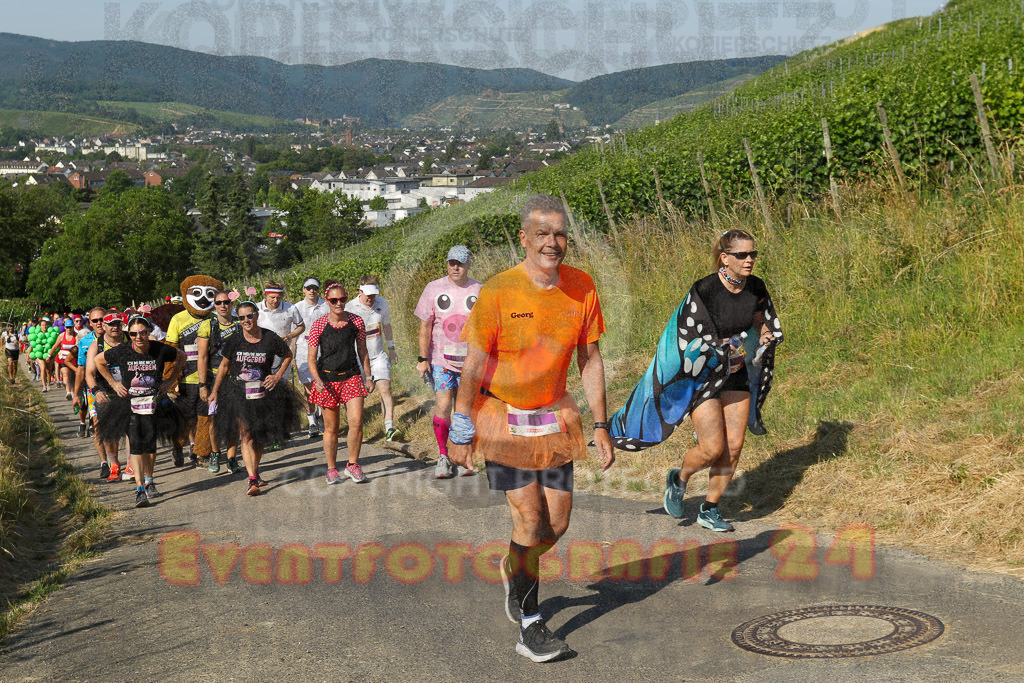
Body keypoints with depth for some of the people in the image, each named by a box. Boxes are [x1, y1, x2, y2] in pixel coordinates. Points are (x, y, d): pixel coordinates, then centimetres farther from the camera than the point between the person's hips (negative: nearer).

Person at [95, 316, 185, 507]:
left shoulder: (161, 350, -8)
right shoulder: (121, 352, -9)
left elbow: (181, 357, 12)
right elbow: (98, 361, 9)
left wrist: (171, 380, 6)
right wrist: (113, 383, 5)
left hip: (154, 404, 1)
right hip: (130, 404, -1)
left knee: (150, 442, 6)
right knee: (135, 443, -10)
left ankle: (149, 480, 29)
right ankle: (140, 489, -12)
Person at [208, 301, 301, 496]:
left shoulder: (270, 338, -5)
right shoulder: (234, 340, -4)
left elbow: (288, 356, 12)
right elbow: (224, 365, 9)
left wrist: (278, 375, 0)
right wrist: (215, 391, 8)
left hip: (263, 392, 1)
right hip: (239, 393, -1)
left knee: (260, 436, 10)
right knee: (245, 435, -11)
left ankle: (255, 471, 32)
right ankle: (252, 478, -15)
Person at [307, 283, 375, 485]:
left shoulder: (356, 321, 1)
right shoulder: (319, 325, -5)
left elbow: (363, 352, 12)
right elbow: (312, 359, -5)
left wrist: (368, 377, 11)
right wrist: (318, 380, -20)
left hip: (351, 377, 1)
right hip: (327, 379, -1)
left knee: (356, 422, -12)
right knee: (331, 428, 6)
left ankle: (352, 465, 5)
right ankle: (332, 469, 21)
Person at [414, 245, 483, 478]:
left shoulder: (479, 291, 3)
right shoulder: (434, 289, 0)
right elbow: (425, 327, 1)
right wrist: (422, 359, -7)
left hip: (470, 361, 1)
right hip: (441, 360, -1)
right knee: (443, 406, -13)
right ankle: (443, 457, 0)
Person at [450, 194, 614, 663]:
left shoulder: (581, 288, -5)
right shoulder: (497, 293, -17)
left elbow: (590, 361, 4)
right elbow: (473, 367, -11)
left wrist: (600, 426, 4)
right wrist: (461, 433, -8)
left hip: (554, 417, 5)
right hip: (503, 417, -4)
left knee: (557, 523, 7)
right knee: (530, 520, -10)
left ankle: (513, 569, 39)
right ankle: (529, 626, 5)